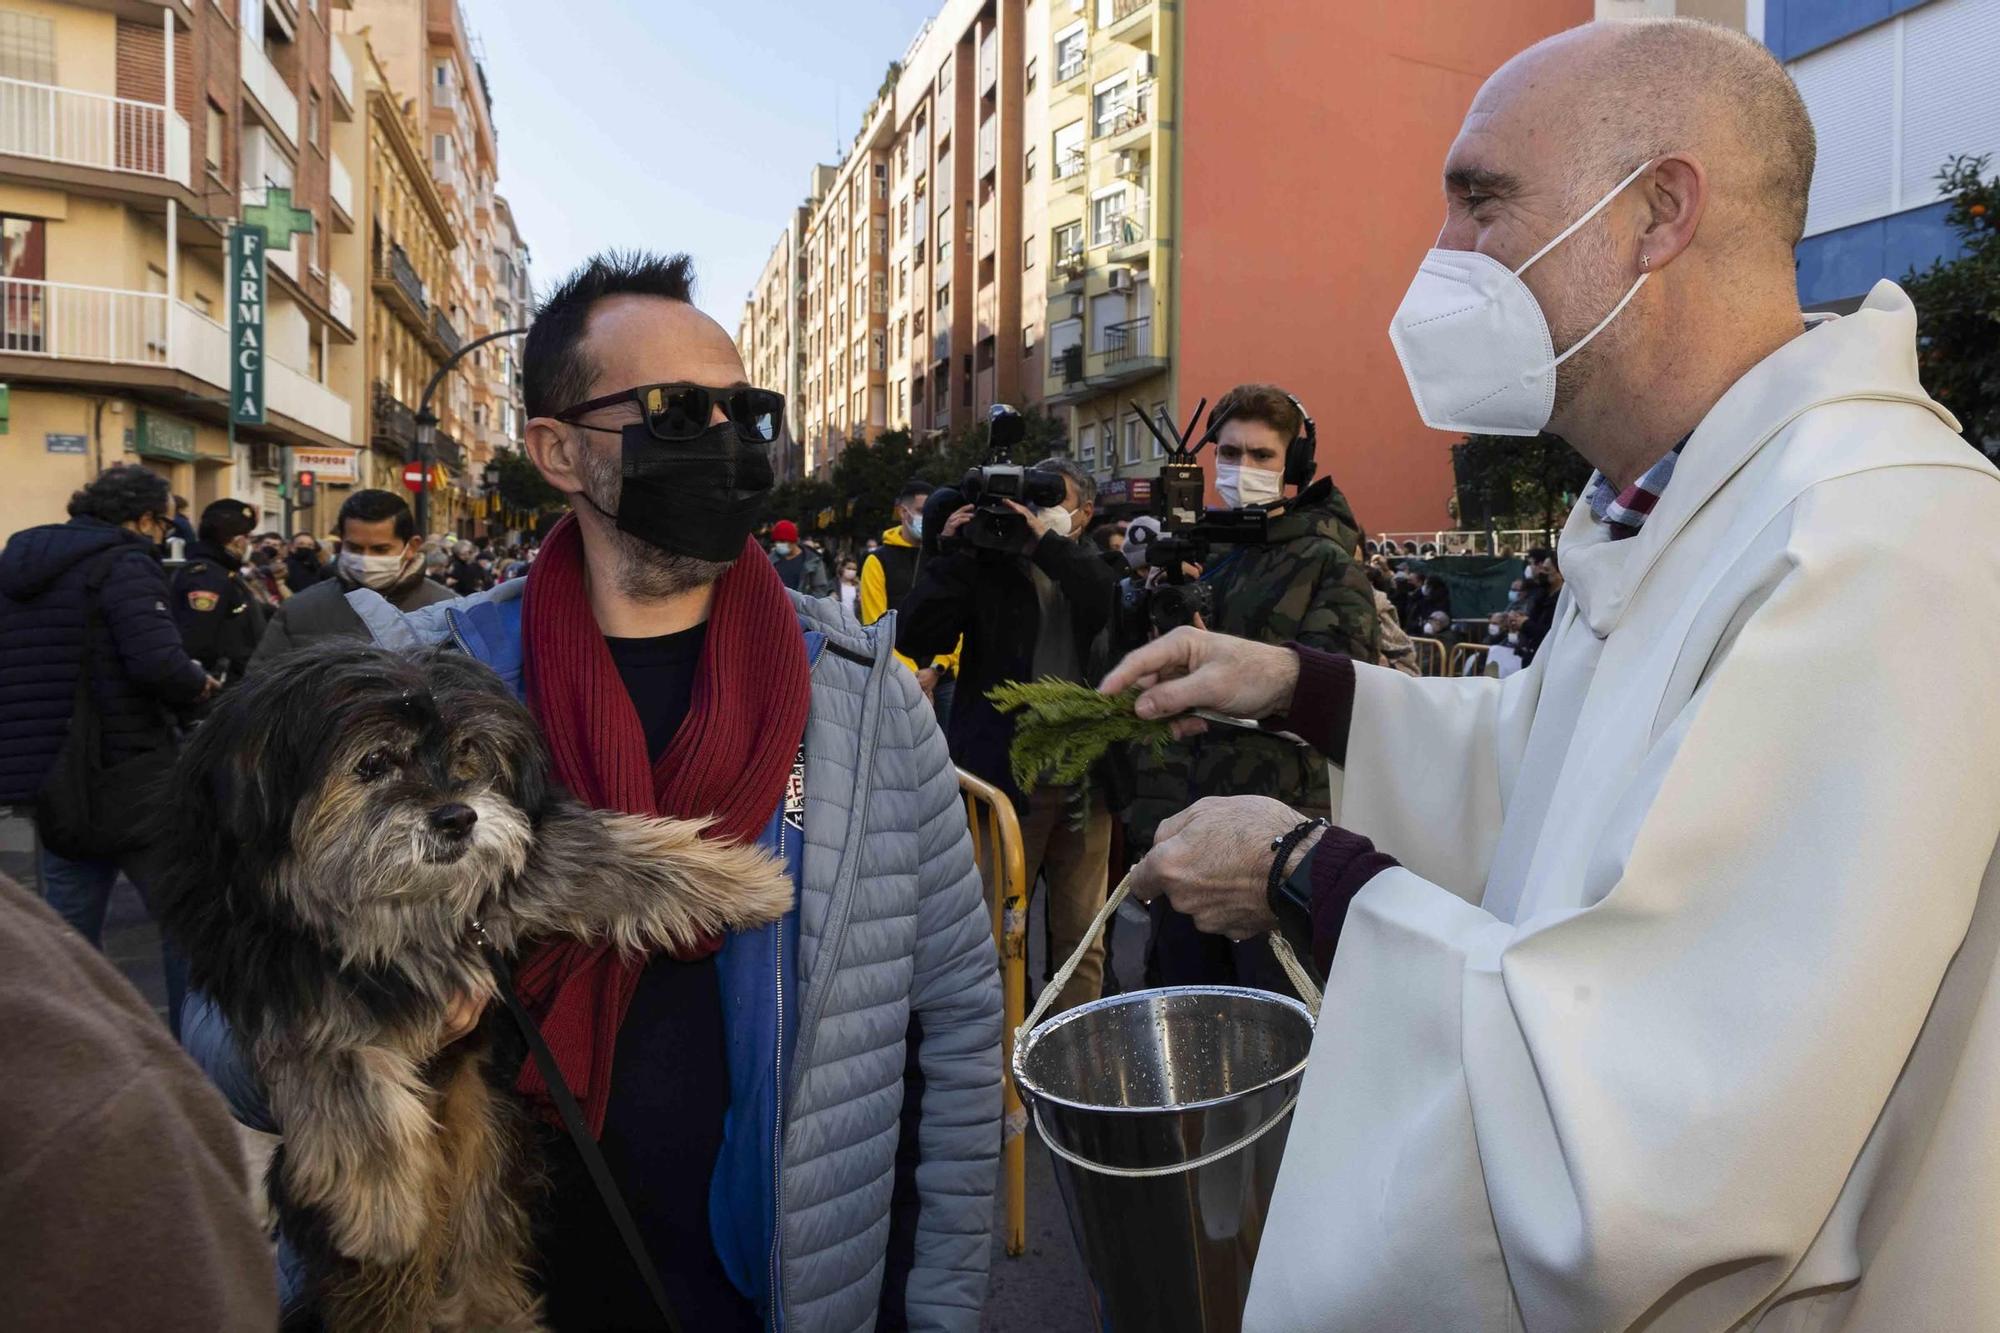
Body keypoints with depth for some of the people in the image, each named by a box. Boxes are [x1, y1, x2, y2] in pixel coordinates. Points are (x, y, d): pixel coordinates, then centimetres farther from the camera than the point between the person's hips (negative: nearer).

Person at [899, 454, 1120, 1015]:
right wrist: (951, 553, -12)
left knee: (1082, 932, 9)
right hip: (1004, 772, -1)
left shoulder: (1095, 571, 10)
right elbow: (915, 641, -5)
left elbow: (1119, 613, -15)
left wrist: (1052, 542, -20)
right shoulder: (988, 565, 6)